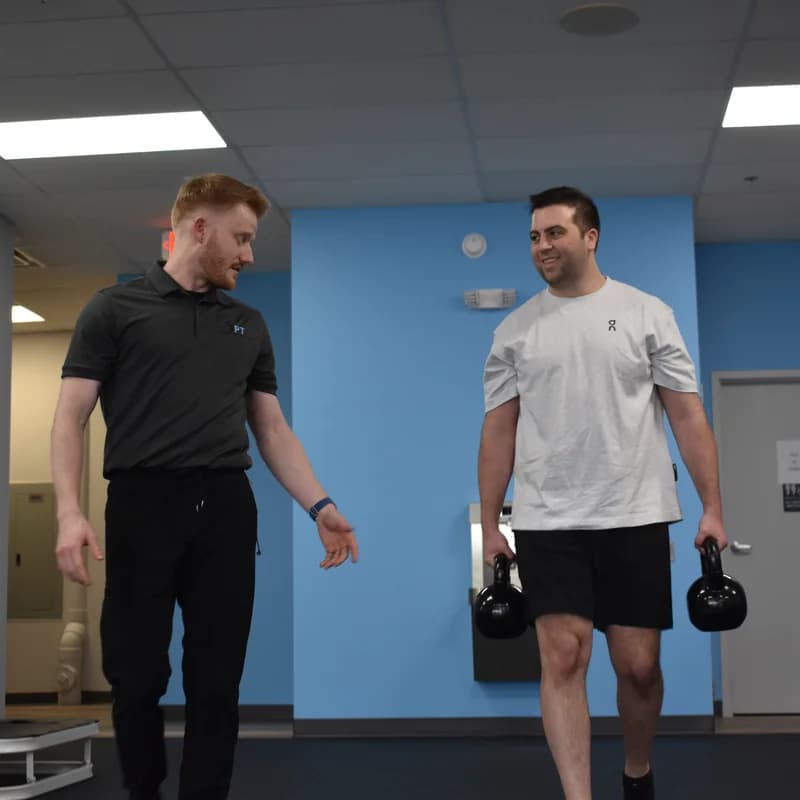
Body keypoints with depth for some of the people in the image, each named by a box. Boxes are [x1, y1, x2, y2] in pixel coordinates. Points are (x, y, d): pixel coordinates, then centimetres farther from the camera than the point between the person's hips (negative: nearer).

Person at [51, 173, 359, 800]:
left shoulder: (249, 325, 18)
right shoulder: (115, 309, 4)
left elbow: (272, 428, 17)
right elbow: (71, 418, -1)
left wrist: (320, 506, 5)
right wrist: (70, 511, -15)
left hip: (226, 508, 4)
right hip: (142, 505, -3)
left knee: (218, 681, 3)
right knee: (137, 676, 3)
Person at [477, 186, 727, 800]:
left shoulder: (646, 313, 2)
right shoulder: (514, 330, 6)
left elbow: (687, 414, 0)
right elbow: (498, 431, 8)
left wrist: (712, 508, -6)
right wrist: (489, 526, 4)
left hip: (634, 517, -1)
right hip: (547, 523, 1)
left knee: (639, 663, 5)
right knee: (564, 657, -9)